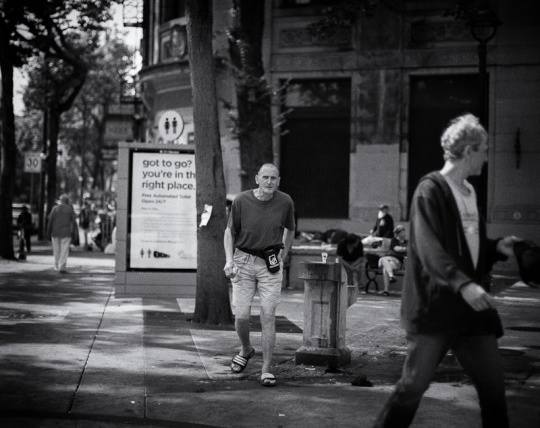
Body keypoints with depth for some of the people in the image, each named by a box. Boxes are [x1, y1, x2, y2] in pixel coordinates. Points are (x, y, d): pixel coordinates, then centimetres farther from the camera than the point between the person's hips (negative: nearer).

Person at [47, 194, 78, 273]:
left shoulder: (54, 209, 0)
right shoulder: (70, 209, -2)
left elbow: (50, 221, -3)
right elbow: (73, 221, 0)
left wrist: (48, 232, 3)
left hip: (55, 233, 2)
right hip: (66, 233, -2)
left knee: (56, 250, 13)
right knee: (64, 251, -1)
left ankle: (57, 267, 20)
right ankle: (62, 267, -12)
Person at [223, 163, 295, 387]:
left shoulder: (285, 202, -4)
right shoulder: (241, 201, -8)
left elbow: (289, 230, 15)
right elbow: (230, 231, 5)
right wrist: (229, 260, -7)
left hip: (270, 265, 0)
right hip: (244, 262, 0)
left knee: (268, 316, -5)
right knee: (241, 315, -3)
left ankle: (266, 369, 3)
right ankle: (246, 349, 30)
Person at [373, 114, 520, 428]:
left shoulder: (470, 192, 16)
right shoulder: (430, 190, -10)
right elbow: (430, 248, -22)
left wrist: (497, 248, 5)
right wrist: (463, 284, -34)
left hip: (472, 306, 8)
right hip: (435, 307, -8)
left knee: (494, 386, 9)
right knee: (413, 385, -5)